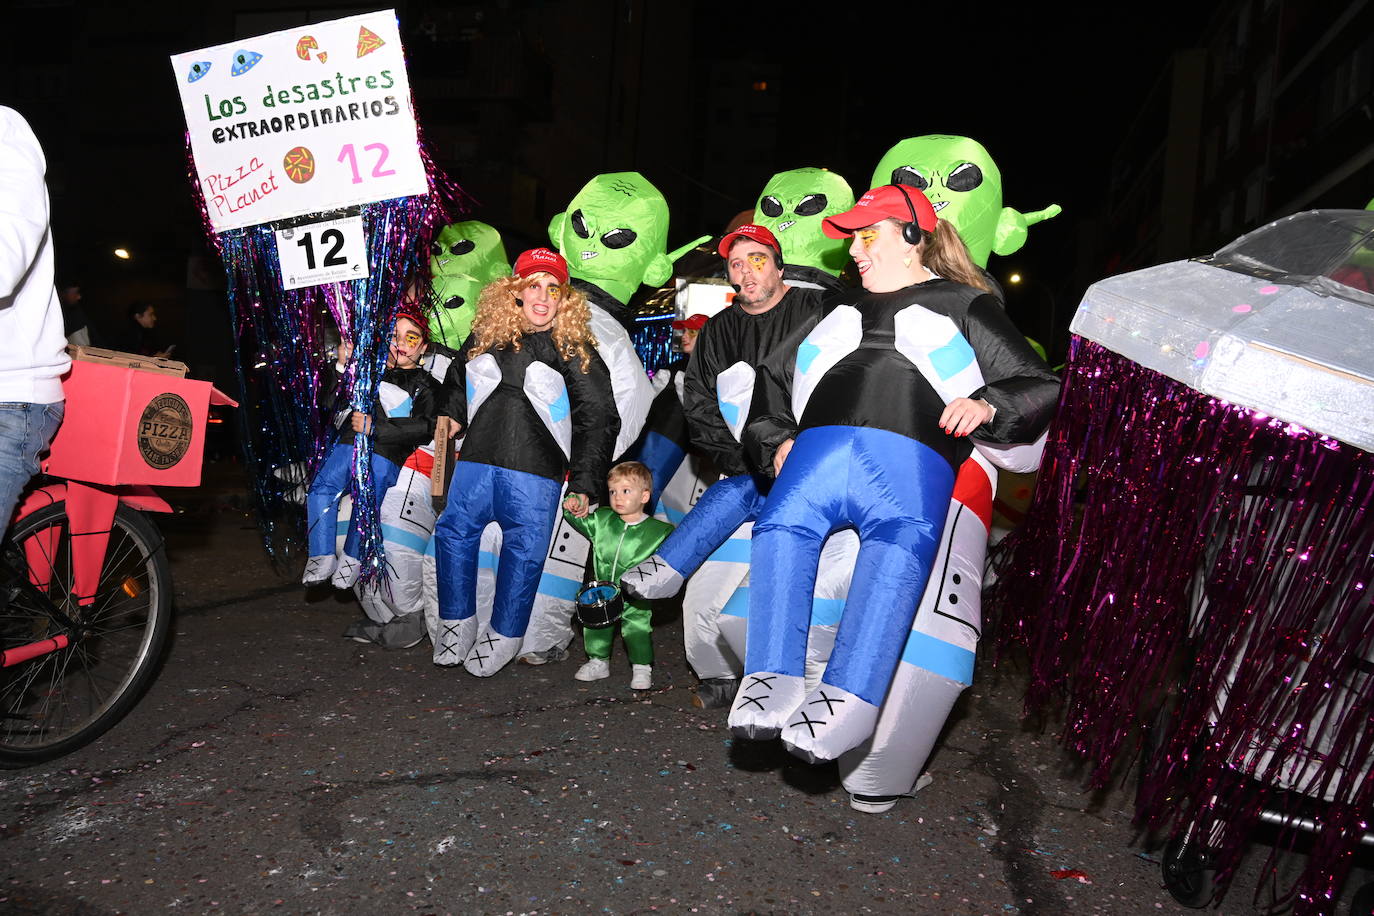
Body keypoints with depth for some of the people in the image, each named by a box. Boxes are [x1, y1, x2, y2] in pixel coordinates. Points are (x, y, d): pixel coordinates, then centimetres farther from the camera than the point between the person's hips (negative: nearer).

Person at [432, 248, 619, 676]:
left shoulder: (574, 349, 3)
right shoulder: (485, 337, 12)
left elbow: (598, 420, 3)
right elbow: (454, 392, 27)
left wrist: (584, 484, -2)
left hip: (537, 471, -3)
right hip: (476, 460, 4)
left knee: (525, 546, -4)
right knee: (454, 530, 0)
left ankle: (503, 637, 12)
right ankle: (457, 625, 16)